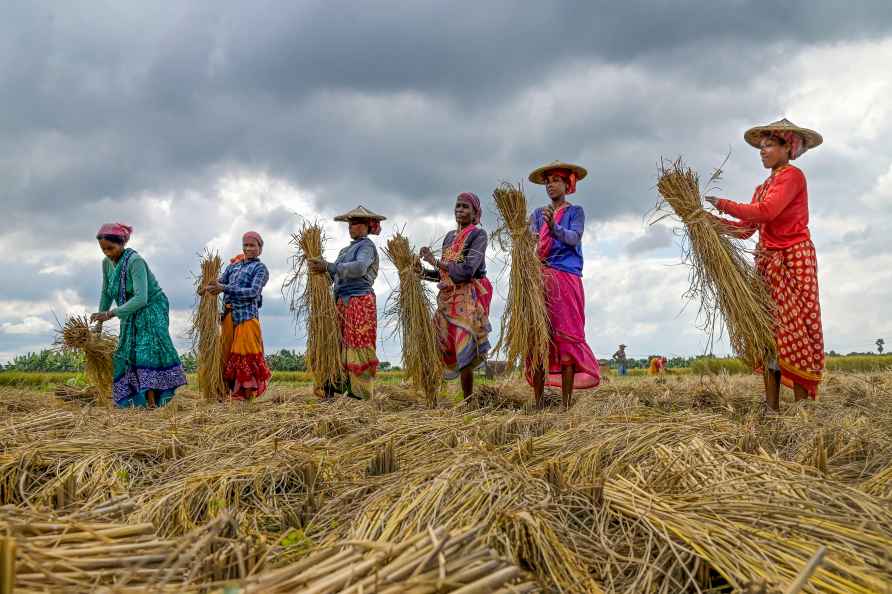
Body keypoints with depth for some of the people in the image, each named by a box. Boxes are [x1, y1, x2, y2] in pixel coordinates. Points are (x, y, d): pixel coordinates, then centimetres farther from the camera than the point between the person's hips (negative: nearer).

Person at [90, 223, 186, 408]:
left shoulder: (135, 261, -22)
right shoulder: (107, 263, 1)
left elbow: (141, 298, -30)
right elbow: (106, 294, 13)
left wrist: (111, 313, -31)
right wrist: (99, 320, 13)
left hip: (152, 309, -8)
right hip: (131, 315, 8)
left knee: (148, 350, -20)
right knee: (127, 355, 1)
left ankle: (152, 402, -26)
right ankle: (139, 400, 2)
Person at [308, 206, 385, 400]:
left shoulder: (367, 246, -2)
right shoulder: (347, 249, 23)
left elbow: (359, 268, -22)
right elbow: (335, 274, 14)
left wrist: (328, 266, -27)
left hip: (360, 300, -8)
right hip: (342, 301, 8)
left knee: (358, 346, -7)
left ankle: (361, 392, -4)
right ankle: (333, 386, 4)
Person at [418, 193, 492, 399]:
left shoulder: (478, 234, -4)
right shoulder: (450, 236, 17)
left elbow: (466, 271, -17)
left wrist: (435, 261, -16)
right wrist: (424, 273, 3)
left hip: (468, 298, -7)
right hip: (448, 298, 7)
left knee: (464, 353, -11)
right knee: (449, 351, 5)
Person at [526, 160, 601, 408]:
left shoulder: (575, 211, 10)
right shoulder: (538, 213, 20)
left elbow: (574, 238, -9)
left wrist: (554, 228, -27)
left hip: (566, 278, -3)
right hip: (539, 278, 3)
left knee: (566, 335, -8)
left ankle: (567, 402, -8)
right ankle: (538, 402, -2)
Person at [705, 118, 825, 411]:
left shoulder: (793, 175, -5)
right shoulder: (763, 188, 19)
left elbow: (766, 211, -20)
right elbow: (745, 229, 12)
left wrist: (722, 204, -12)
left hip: (794, 261, -8)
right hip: (768, 263, 8)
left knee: (794, 332, -9)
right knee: (769, 332, 3)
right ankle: (772, 407, 4)